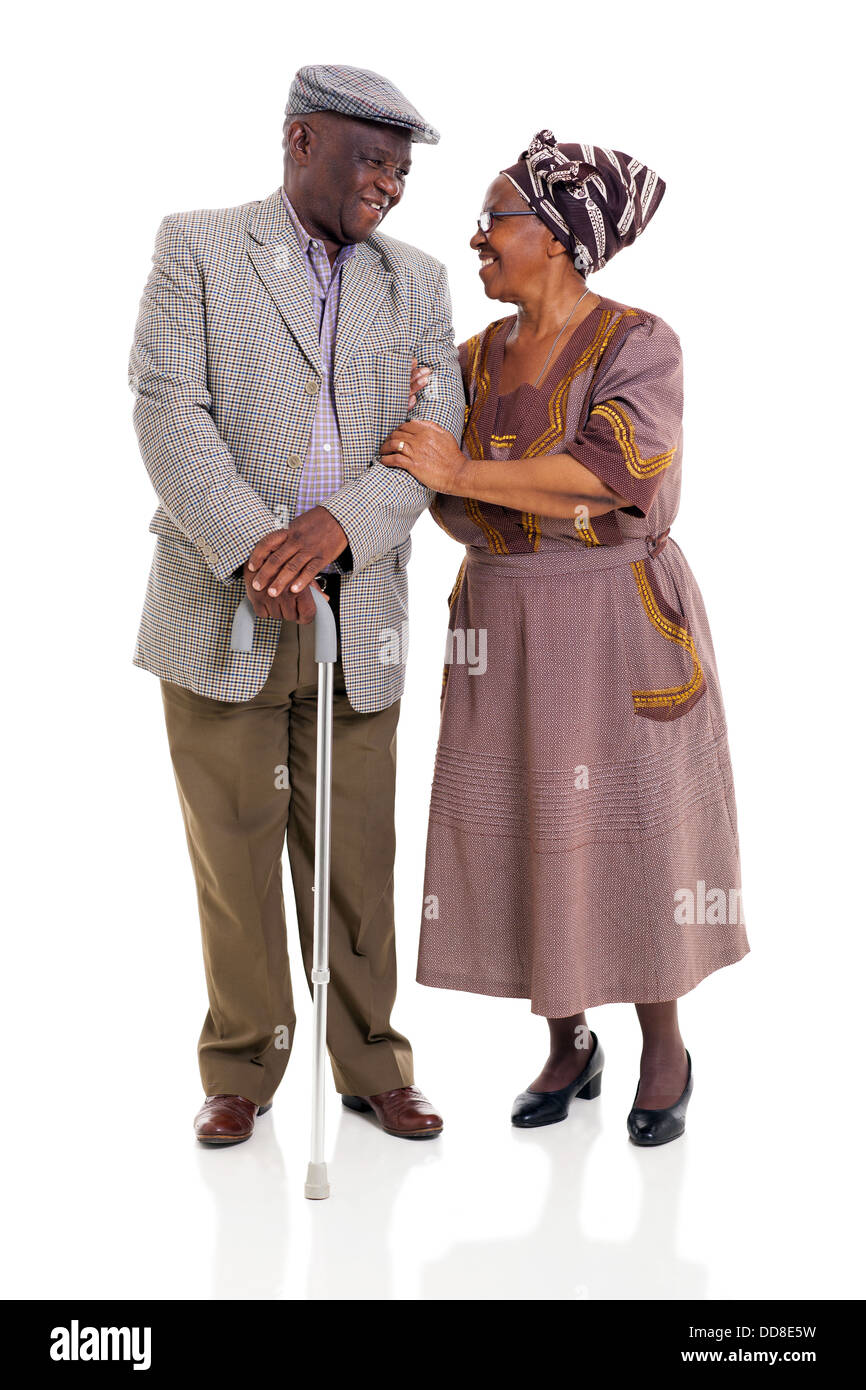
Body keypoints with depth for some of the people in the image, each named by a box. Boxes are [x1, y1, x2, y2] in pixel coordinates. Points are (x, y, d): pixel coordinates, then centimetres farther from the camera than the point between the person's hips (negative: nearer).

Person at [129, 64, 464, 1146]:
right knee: (232, 853, 6)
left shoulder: (417, 283, 12)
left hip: (356, 612, 2)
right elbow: (167, 409, -8)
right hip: (220, 609, -2)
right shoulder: (196, 247, 3)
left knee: (356, 855, 7)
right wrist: (250, 550, -20)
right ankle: (241, 1069, 21)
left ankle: (370, 1065, 22)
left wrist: (337, 525, -17)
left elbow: (434, 435, 1)